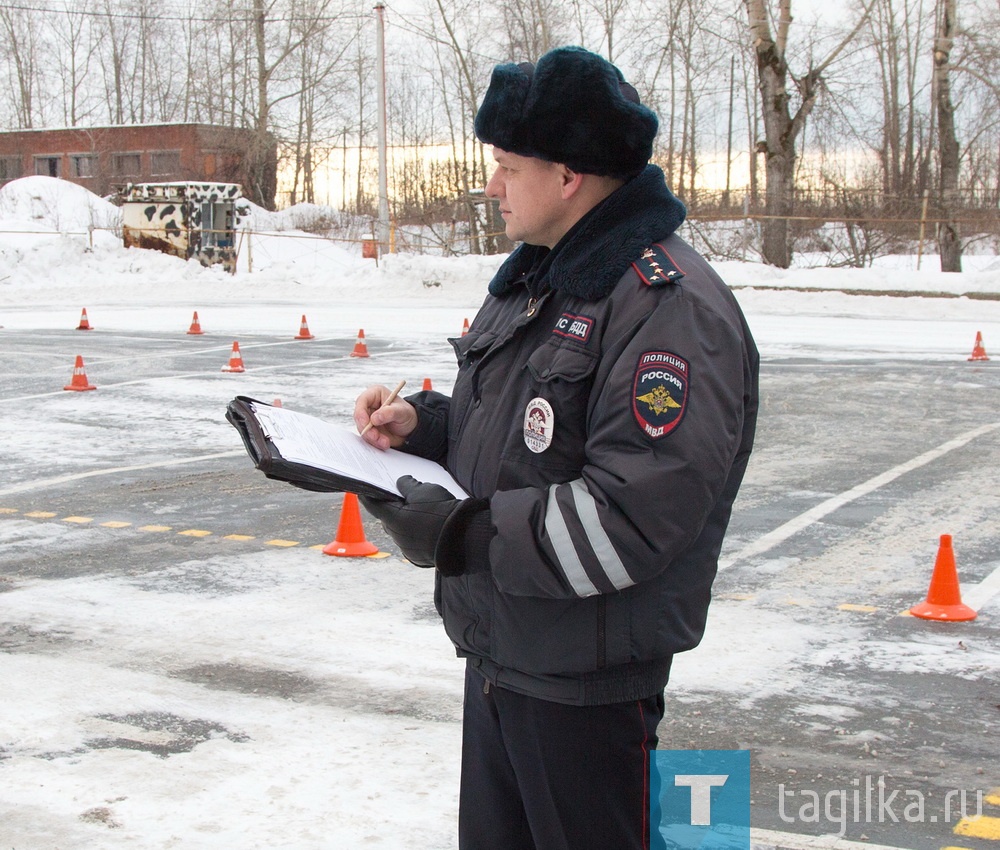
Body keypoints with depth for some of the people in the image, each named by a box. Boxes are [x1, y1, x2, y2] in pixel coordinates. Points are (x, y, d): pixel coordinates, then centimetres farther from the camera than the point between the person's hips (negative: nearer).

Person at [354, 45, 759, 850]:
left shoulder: (672, 305, -21)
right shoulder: (531, 280, 10)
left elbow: (633, 519, -27)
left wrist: (458, 533, -24)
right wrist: (423, 421, 1)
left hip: (588, 679, -9)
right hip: (497, 653, 9)